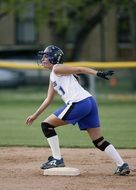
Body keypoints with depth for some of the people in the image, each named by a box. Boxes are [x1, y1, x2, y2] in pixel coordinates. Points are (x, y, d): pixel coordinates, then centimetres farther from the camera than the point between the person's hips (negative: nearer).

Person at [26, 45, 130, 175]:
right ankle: (122, 166, -3)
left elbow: (80, 69, -7)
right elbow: (48, 99, 36)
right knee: (99, 142, 6)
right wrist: (35, 115, 38)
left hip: (78, 104, -9)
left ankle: (57, 159, -2)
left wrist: (98, 73, -20)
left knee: (46, 125, 1)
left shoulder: (57, 69, 3)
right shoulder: (52, 77, 29)